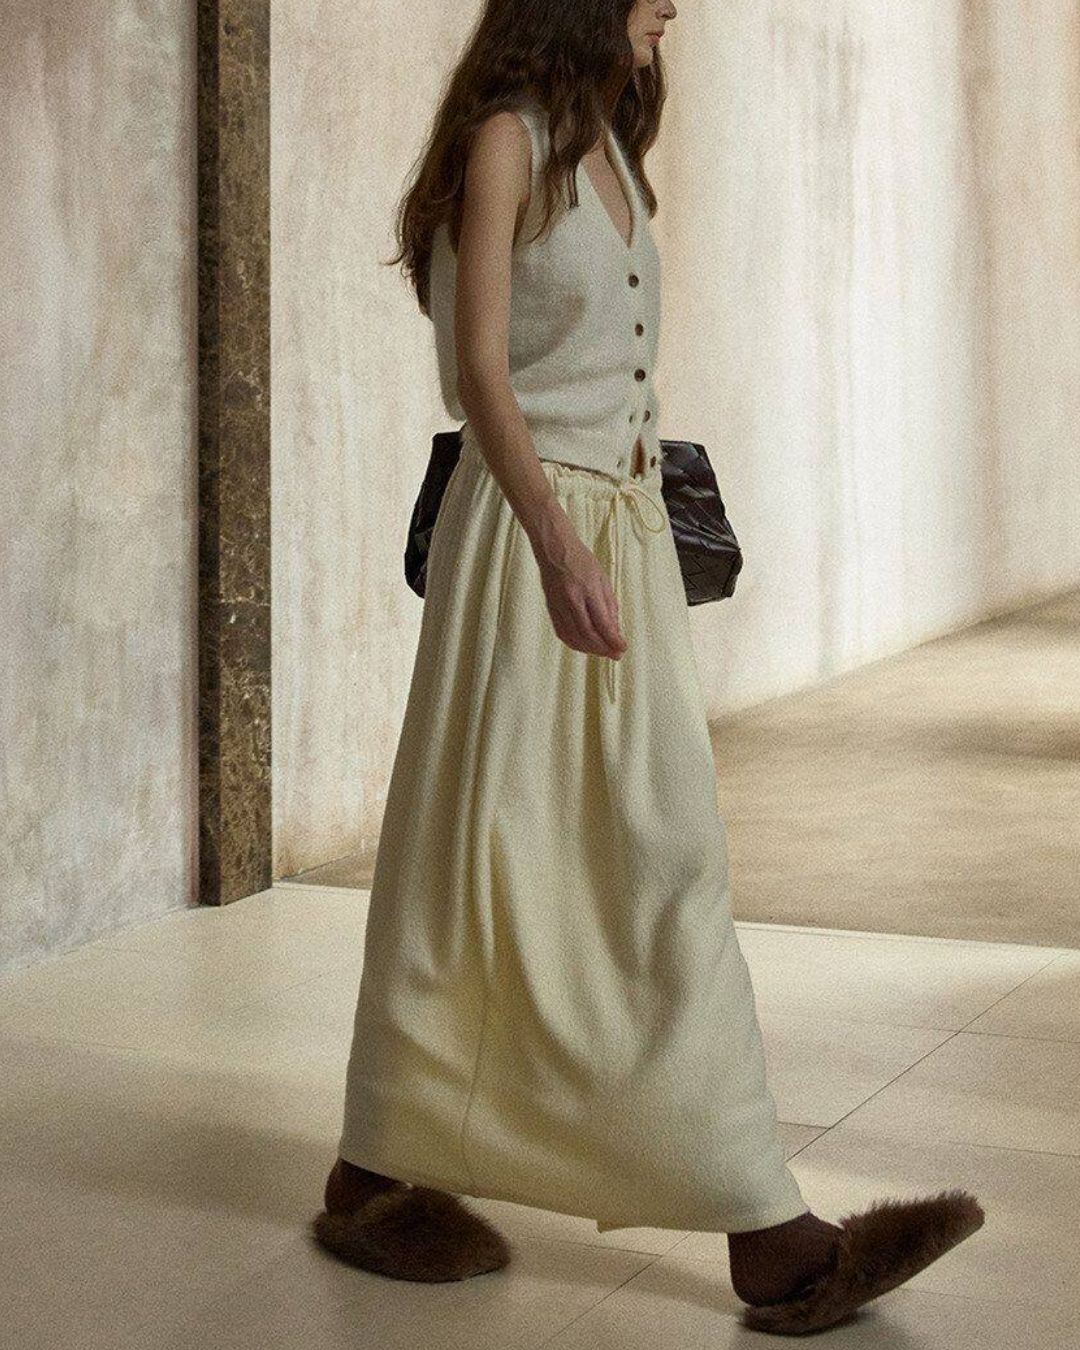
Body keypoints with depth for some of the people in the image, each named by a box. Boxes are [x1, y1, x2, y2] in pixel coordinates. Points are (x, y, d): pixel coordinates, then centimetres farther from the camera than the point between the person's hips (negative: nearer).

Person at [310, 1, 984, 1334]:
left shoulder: (611, 146, 17)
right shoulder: (505, 137, -7)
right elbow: (478, 366, -16)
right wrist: (557, 542, -29)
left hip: (630, 528, 8)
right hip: (527, 525, -8)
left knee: (671, 864, 3)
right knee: (482, 857, 0)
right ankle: (375, 1177, 17)